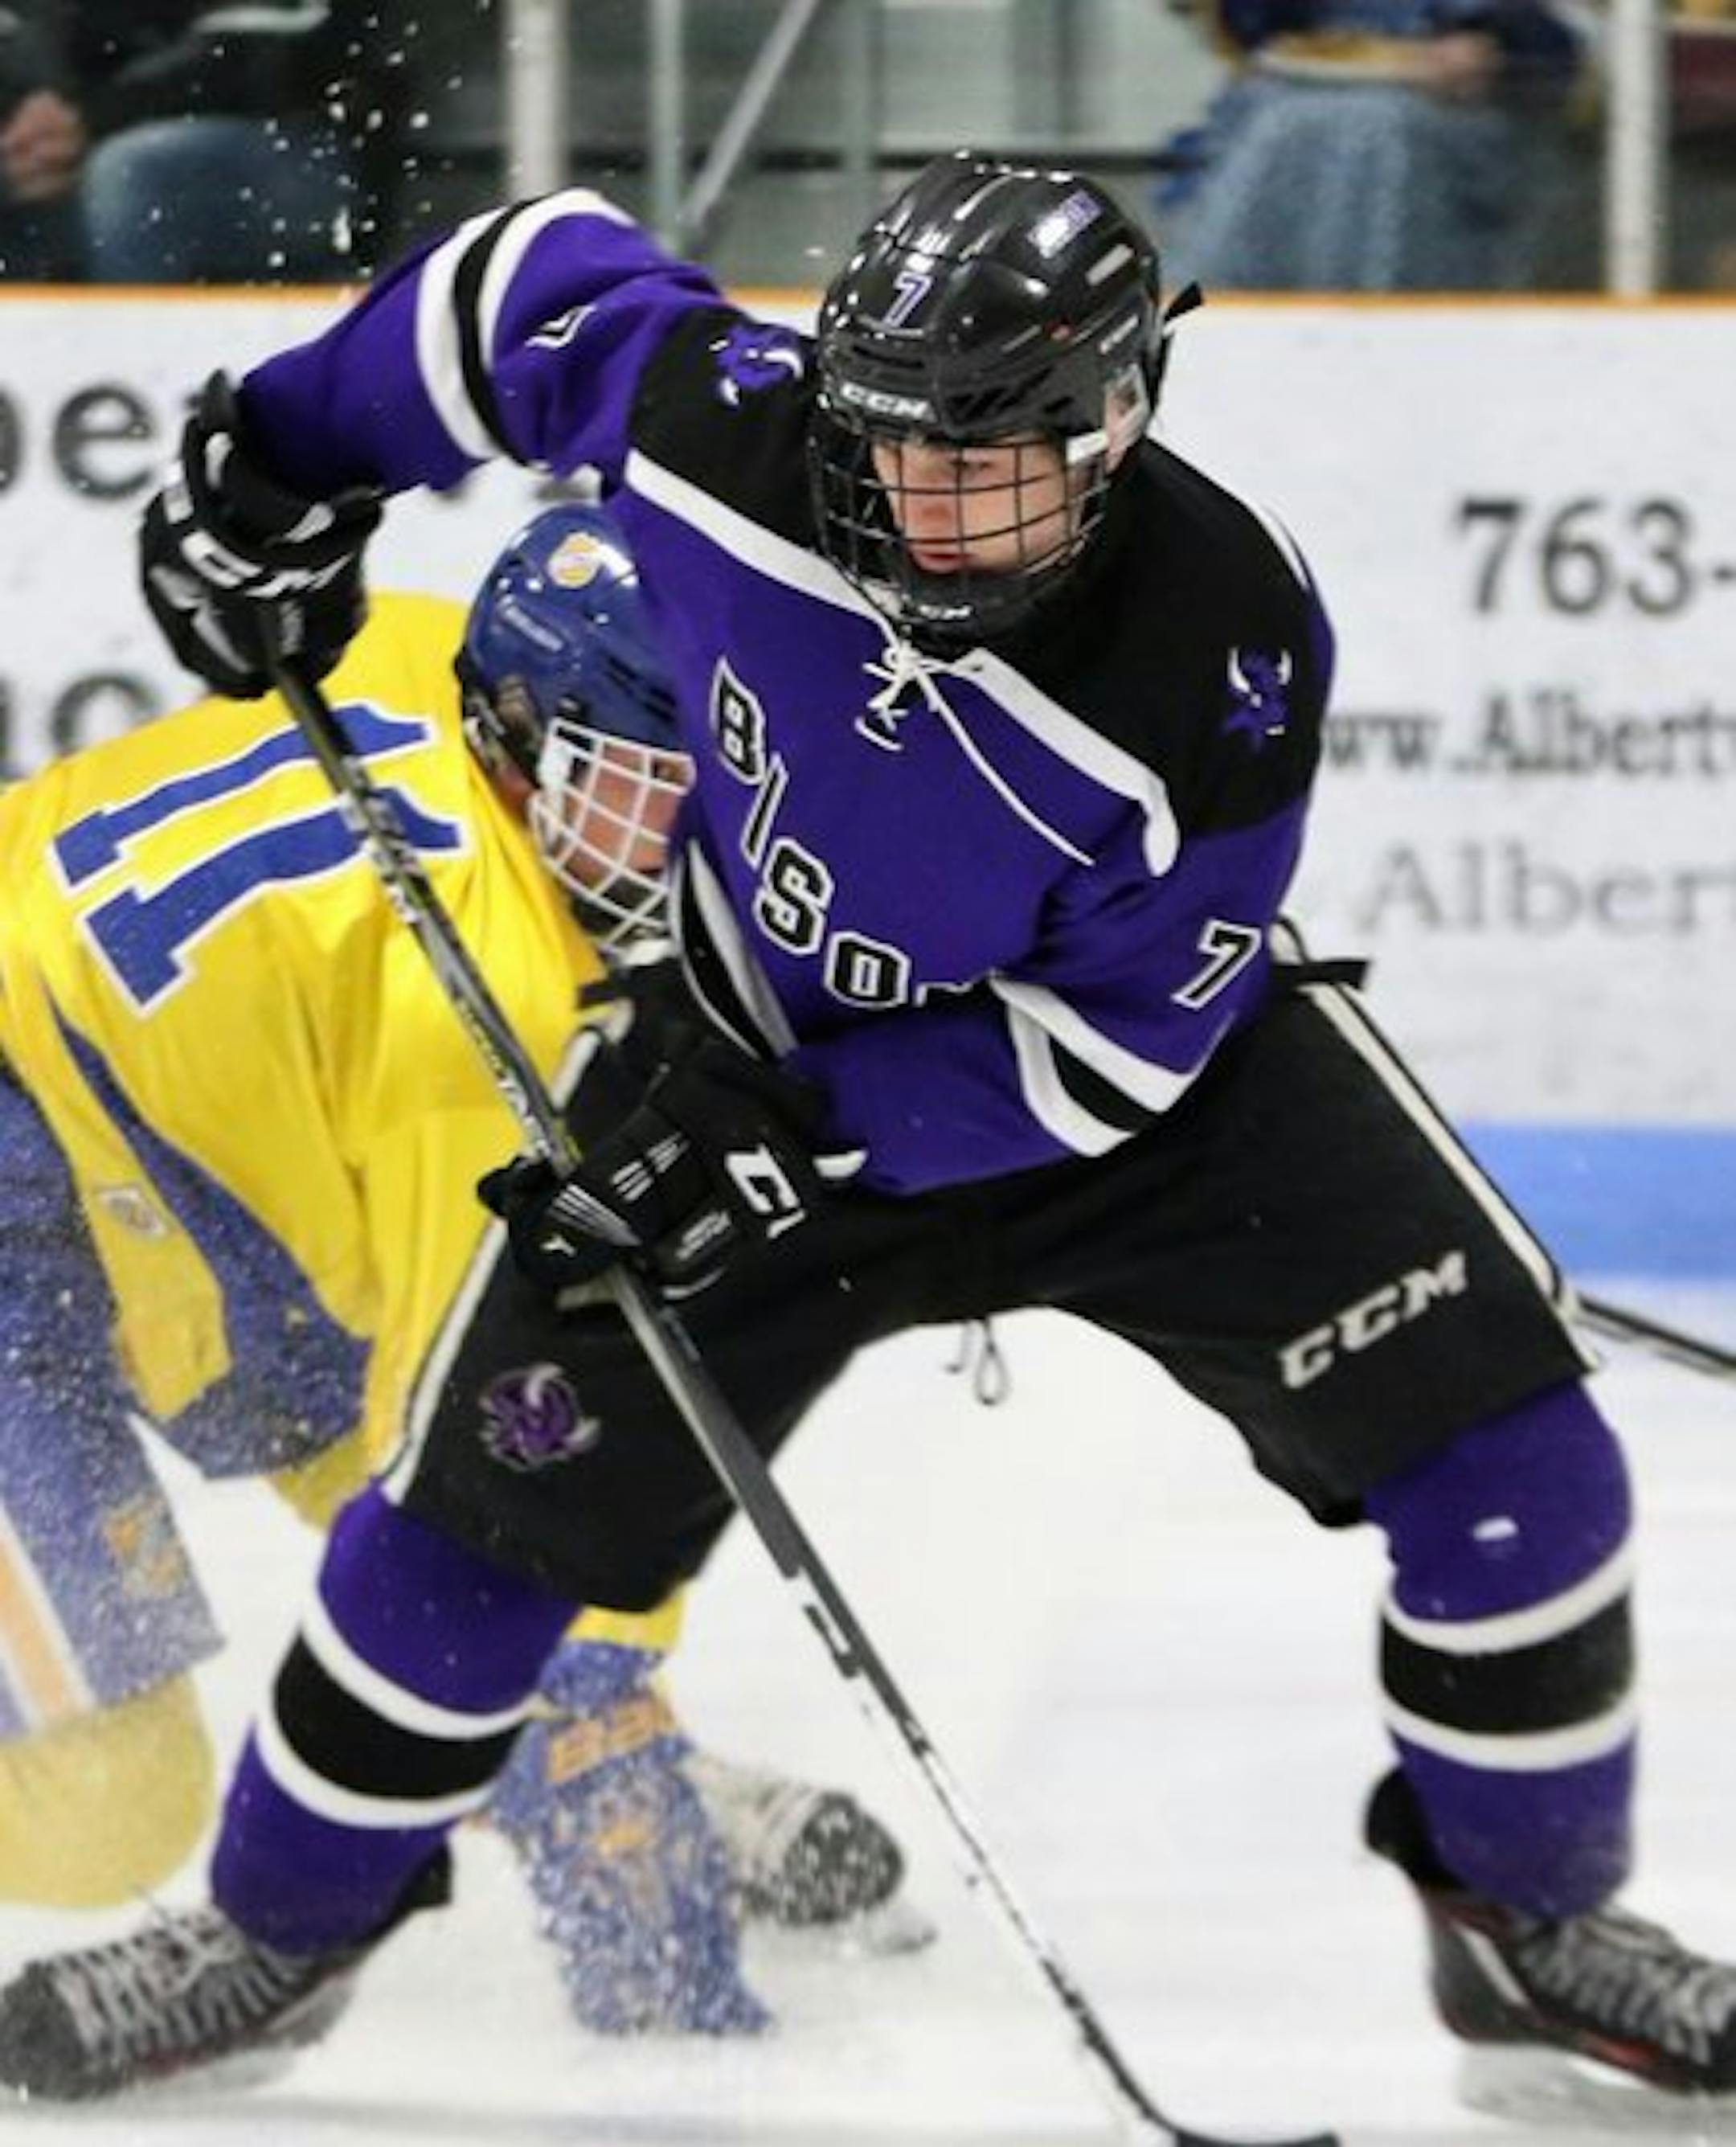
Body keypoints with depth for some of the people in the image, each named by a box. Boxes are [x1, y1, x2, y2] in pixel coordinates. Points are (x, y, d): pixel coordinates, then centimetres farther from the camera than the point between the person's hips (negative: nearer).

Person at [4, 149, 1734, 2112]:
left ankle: (1530, 1917, 7)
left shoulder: (1224, 649, -34)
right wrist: (281, 461, -3)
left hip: (1138, 1076, -2)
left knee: (1500, 1429, -15)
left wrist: (792, 1139, -29)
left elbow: (1111, 1050, -25)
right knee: (488, 1493, -1)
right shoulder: (725, 430, -29)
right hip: (763, 1038, 2)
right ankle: (276, 1934, 22)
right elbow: (541, 273, -7)